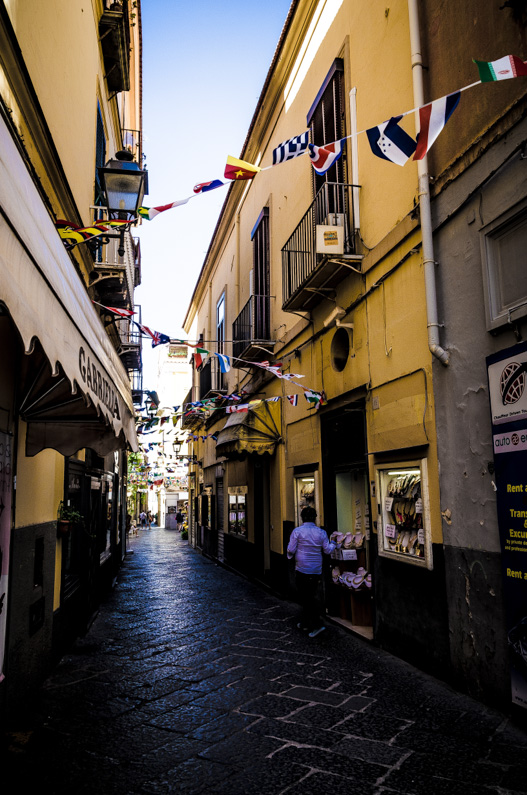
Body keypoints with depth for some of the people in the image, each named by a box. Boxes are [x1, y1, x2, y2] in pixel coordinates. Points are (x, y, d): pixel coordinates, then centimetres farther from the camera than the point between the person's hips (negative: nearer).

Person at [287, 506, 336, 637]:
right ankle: (304, 622, 23)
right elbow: (327, 550, 3)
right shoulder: (321, 532, 0)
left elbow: (291, 549, -7)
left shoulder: (297, 531, -8)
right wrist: (333, 544, 23)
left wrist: (290, 555, 15)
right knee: (311, 596, 14)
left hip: (302, 569, -4)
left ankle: (317, 624, -4)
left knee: (306, 598, 2)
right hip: (316, 570, 4)